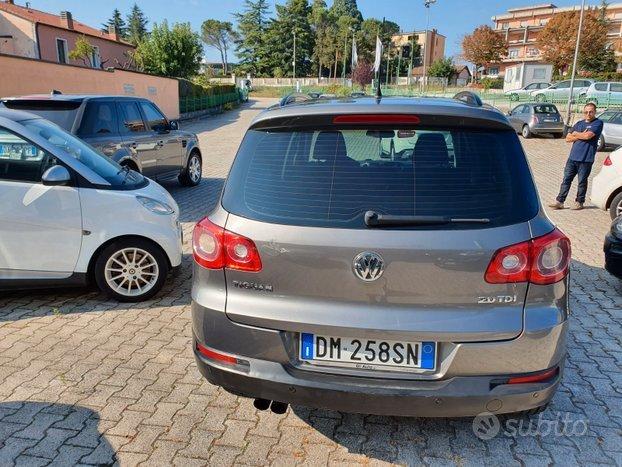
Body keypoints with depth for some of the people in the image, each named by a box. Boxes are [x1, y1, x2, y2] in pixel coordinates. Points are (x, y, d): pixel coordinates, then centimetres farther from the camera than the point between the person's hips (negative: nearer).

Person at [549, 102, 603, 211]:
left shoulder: (598, 123, -2)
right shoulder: (579, 123, 15)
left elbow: (588, 135, -18)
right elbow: (568, 138, 9)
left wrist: (575, 134, -2)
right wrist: (581, 136, -6)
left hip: (586, 159, -5)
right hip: (573, 157, 5)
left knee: (582, 182, 6)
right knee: (566, 179, 4)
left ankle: (579, 202, 18)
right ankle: (559, 201, 7)